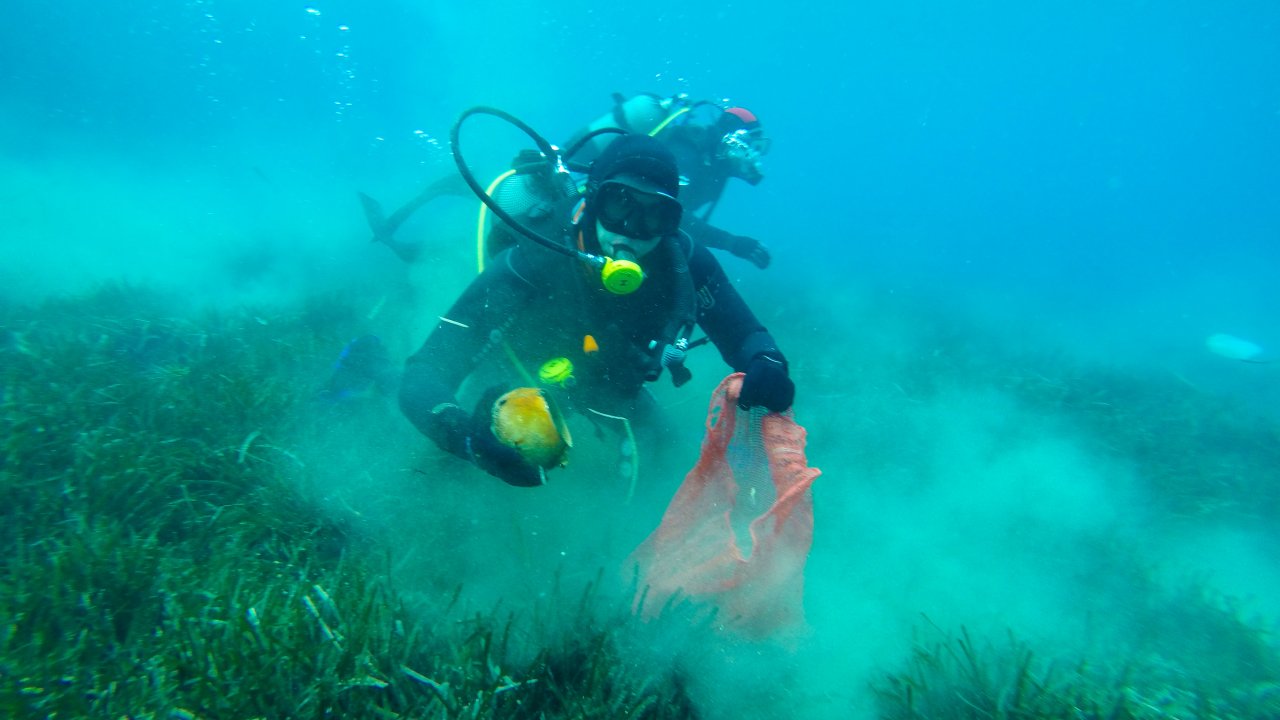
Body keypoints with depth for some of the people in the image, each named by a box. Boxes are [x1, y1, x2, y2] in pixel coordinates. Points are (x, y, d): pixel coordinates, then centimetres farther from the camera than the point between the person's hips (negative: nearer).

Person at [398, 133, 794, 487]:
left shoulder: (683, 263, -30)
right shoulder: (529, 264, -40)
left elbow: (746, 336, -18)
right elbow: (423, 375, -41)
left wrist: (768, 365, -43)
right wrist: (467, 434, -62)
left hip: (613, 393, 3)